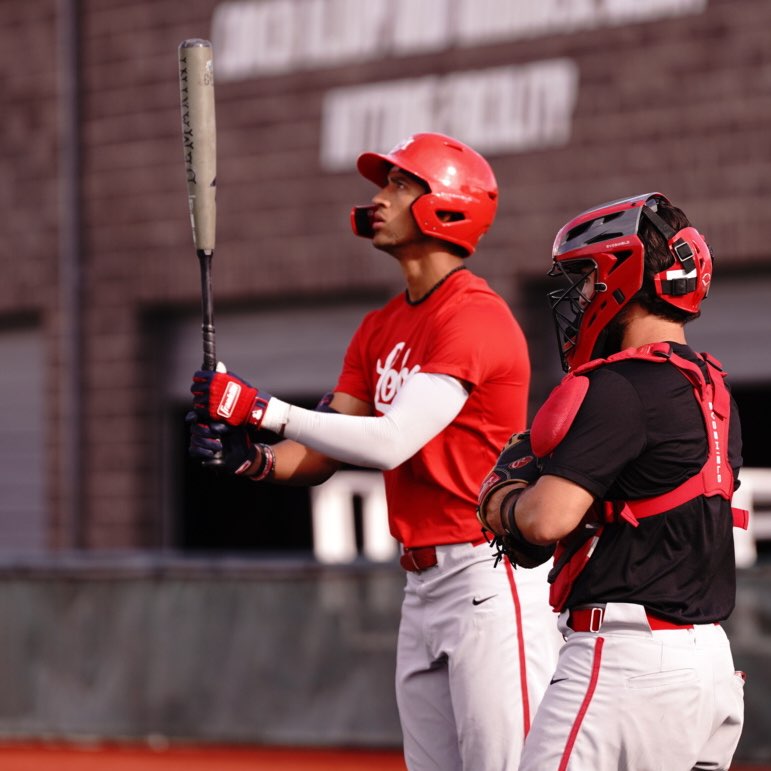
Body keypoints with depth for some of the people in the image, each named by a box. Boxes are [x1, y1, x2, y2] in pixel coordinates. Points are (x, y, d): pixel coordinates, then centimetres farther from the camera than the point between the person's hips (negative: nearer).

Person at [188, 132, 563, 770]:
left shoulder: (475, 315, -13)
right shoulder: (381, 329, 16)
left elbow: (392, 443, -23)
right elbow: (324, 455, 11)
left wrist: (262, 409, -21)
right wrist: (256, 459, -10)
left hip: (491, 577, -10)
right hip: (422, 584, 10)